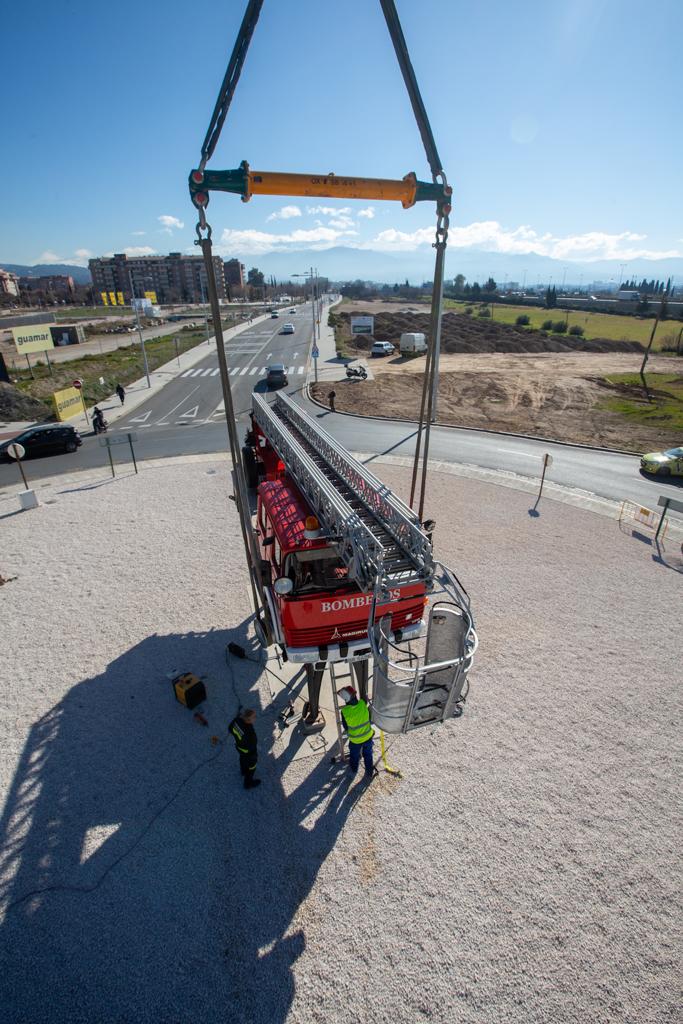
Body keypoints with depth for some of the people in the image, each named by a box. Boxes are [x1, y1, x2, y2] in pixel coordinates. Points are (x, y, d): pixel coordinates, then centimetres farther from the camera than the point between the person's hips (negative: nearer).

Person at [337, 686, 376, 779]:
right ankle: (369, 773, 43)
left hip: (355, 740, -1)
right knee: (368, 755, 26)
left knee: (354, 755, 28)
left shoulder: (344, 711, -30)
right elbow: (369, 718, -5)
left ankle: (353, 770, 52)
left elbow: (345, 727, -11)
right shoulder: (363, 703, -27)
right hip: (368, 736, 1)